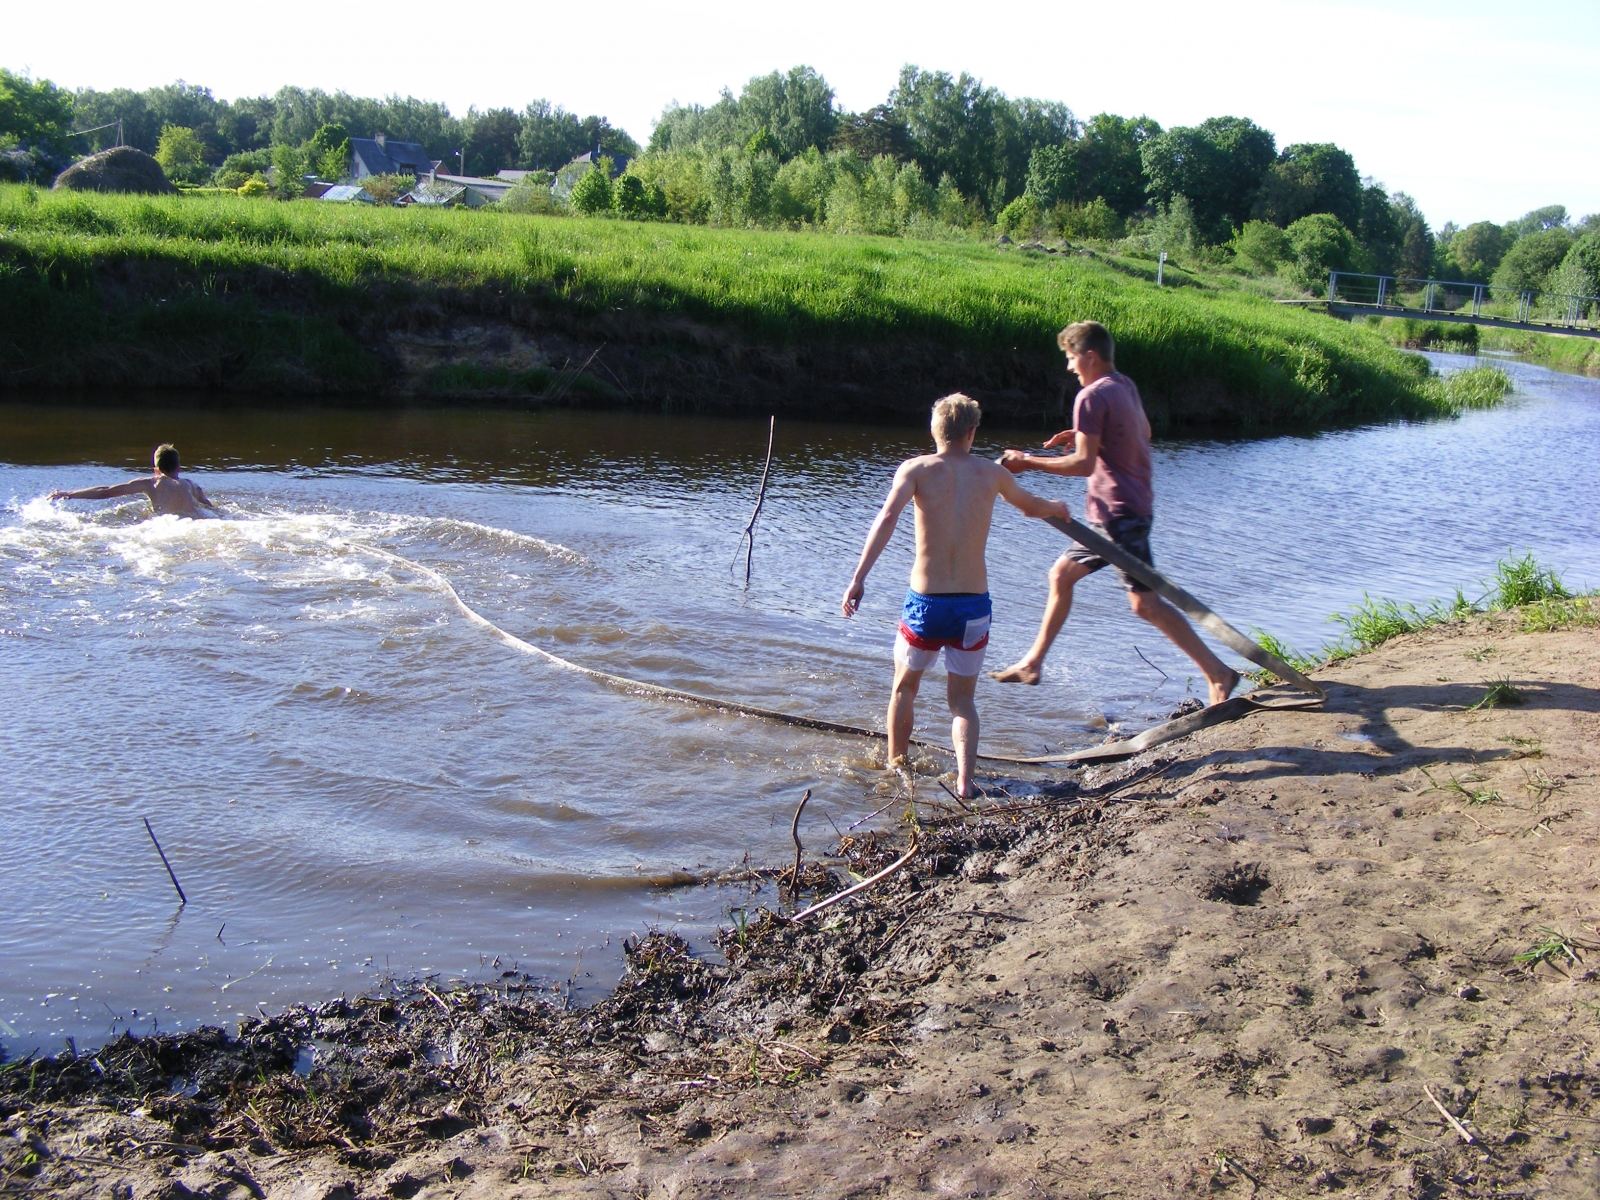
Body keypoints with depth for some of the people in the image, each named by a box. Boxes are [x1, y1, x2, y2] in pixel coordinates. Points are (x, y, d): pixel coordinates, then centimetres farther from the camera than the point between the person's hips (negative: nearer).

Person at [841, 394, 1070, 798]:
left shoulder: (916, 469, -3)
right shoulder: (992, 473, 6)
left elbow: (887, 518, -20)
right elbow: (1032, 506, 27)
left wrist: (858, 578, -25)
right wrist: (1057, 507, 49)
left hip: (925, 602, -1)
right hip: (974, 604, 2)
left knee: (904, 689, 22)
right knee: (962, 699, 15)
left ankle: (895, 769, 33)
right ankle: (964, 780, -4)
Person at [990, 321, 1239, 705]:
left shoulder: (1092, 397, -16)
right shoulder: (1124, 386, 12)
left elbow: (1084, 464, -21)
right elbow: (1144, 432, 28)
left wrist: (1029, 462, -13)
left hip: (1119, 512, -10)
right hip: (1114, 511, 10)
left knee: (1145, 603, -9)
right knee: (1061, 575, 15)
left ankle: (1218, 673, -6)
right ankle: (1032, 663, 23)